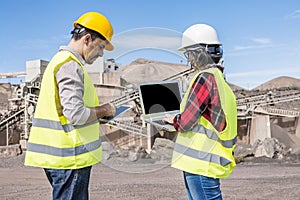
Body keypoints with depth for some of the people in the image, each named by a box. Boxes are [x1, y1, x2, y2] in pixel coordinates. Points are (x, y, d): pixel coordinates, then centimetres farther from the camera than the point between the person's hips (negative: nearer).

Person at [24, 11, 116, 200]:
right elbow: (76, 114, -24)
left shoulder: (61, 60, 17)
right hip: (70, 157, -10)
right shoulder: (70, 65, -16)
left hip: (59, 154, 10)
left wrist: (98, 112, 13)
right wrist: (104, 110, -8)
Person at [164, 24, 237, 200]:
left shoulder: (205, 78, -16)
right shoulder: (219, 78, 14)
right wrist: (178, 120, 13)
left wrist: (173, 119, 3)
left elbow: (185, 123, -18)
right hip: (204, 161, 10)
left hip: (201, 163, -10)